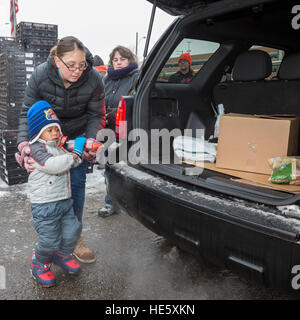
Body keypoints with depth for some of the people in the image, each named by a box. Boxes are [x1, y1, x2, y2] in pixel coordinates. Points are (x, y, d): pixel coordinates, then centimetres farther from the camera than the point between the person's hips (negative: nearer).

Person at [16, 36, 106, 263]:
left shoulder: (94, 79, -23)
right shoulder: (40, 75, -24)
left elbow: (96, 116, -11)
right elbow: (27, 112, -15)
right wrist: (24, 144, -29)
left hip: (78, 136, 1)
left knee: (77, 183, 0)